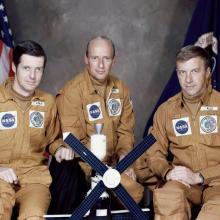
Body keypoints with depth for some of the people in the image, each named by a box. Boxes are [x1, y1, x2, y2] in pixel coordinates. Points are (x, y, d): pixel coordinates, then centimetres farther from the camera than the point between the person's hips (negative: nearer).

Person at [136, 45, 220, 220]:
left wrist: (199, 176, -13)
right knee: (167, 198, -34)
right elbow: (154, 151, 14)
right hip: (183, 180, 2)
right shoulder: (166, 110, 9)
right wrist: (167, 172, -7)